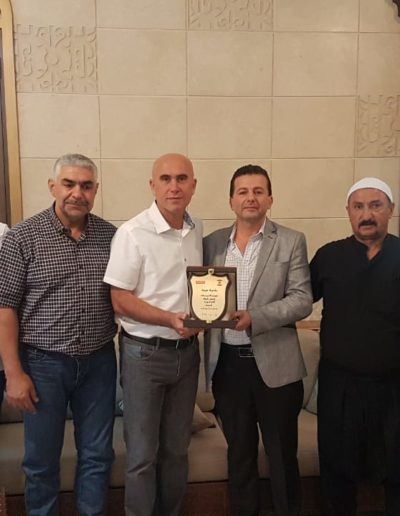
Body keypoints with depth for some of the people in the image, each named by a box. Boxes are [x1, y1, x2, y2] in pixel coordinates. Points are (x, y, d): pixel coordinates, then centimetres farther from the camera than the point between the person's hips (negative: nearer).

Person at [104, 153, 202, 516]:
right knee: (142, 452, 8)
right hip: (145, 353, -5)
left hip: (187, 350, 5)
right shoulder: (133, 233, -14)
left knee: (176, 448, 18)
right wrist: (169, 319, -24)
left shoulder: (197, 230, 4)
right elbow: (120, 301, -14)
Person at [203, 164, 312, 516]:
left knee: (282, 455, 10)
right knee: (238, 451, 18)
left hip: (275, 364, -3)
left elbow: (302, 300, -9)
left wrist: (254, 318, -22)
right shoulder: (213, 242, 6)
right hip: (227, 362, 3)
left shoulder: (291, 241, -2)